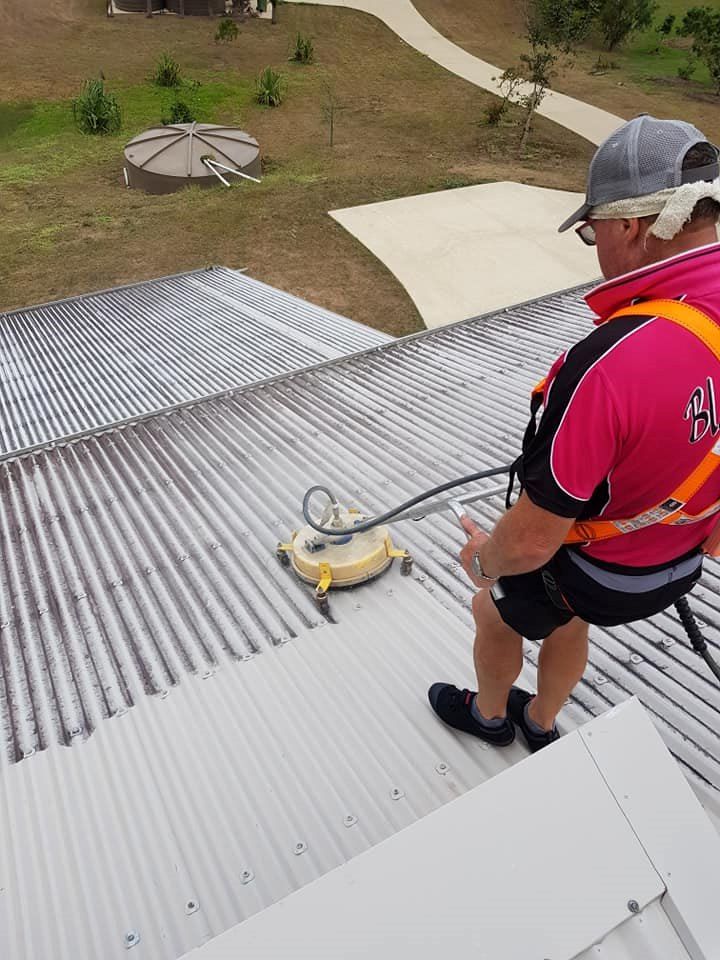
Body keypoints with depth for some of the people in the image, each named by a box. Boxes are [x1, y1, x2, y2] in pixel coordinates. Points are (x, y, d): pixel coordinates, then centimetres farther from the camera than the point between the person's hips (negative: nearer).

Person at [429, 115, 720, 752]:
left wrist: (484, 558, -11)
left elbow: (532, 541, -33)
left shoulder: (608, 365, -40)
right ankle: (541, 724, 60)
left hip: (586, 568, -6)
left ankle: (488, 715, 54)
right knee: (567, 625, 33)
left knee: (495, 616, 24)